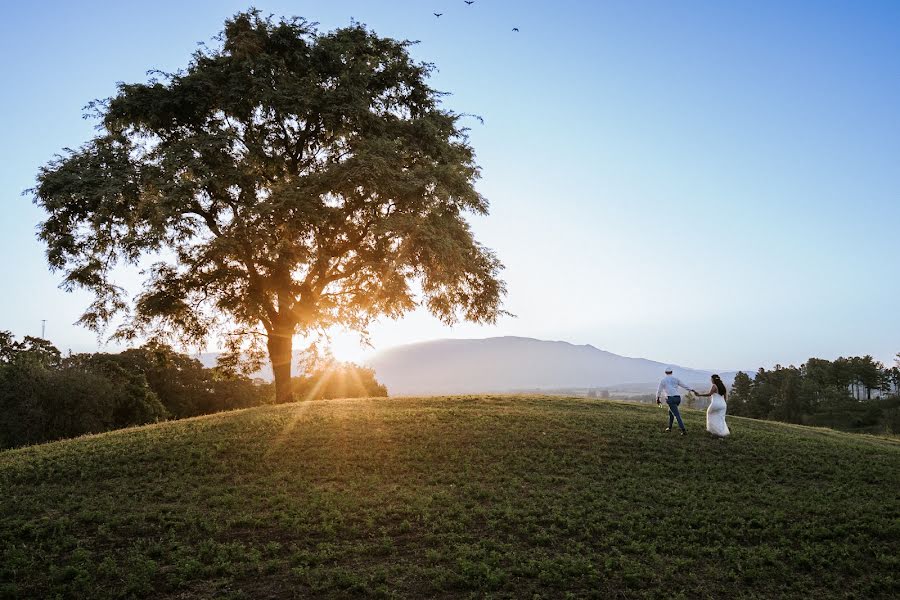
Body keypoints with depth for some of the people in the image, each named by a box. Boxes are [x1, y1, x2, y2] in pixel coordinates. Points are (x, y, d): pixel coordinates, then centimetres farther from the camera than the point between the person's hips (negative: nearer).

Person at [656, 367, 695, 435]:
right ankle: (669, 427, 30)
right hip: (678, 398, 5)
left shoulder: (663, 380, 5)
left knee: (677, 415, -7)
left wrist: (657, 399, 24)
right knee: (670, 411, 27)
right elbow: (684, 386, 21)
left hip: (670, 398, -5)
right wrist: (691, 390, 38)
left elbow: (659, 390, 10)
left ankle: (683, 430, -17)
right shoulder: (676, 379, 12)